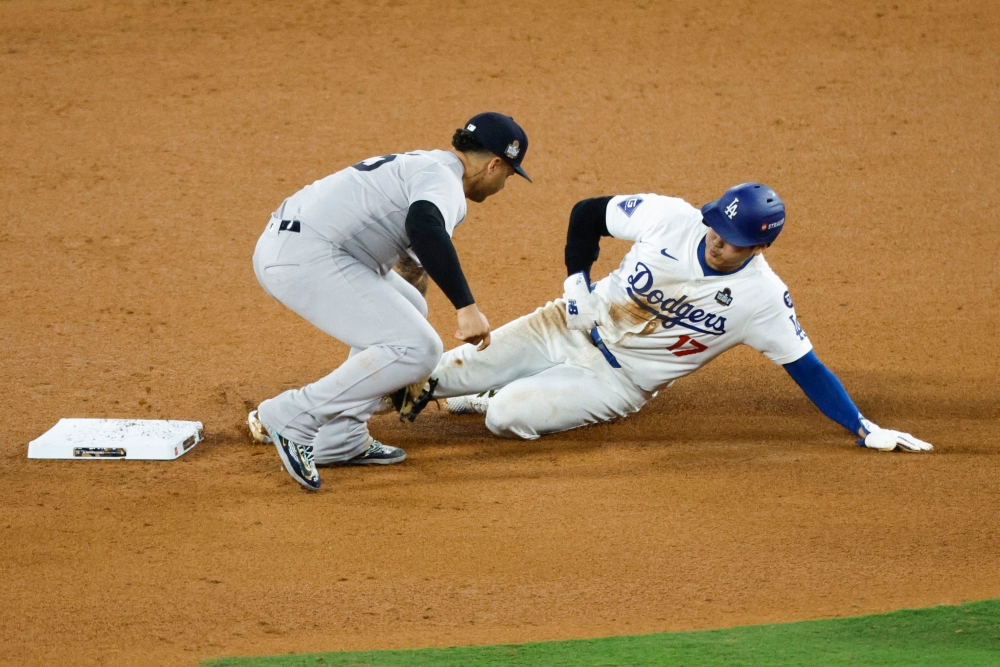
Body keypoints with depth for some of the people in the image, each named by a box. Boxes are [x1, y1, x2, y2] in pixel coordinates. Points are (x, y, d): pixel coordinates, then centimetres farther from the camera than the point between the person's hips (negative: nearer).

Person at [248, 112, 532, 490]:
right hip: (306, 257, -11)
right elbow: (423, 227, -32)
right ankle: (290, 418, -11)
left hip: (281, 249, 11)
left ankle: (341, 441, 20)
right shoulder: (444, 179, -7)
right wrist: (466, 306, -35)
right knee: (418, 348, -13)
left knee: (406, 313, 27)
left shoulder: (417, 166, 26)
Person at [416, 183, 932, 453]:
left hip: (616, 380, -2)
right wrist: (577, 279, -9)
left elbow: (806, 368, -15)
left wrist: (866, 430, -22)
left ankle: (499, 398, 13)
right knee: (444, 376, -7)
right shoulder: (671, 218, -16)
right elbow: (587, 213, -1)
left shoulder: (763, 298, -20)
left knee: (505, 417, -23)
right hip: (568, 328, 2)